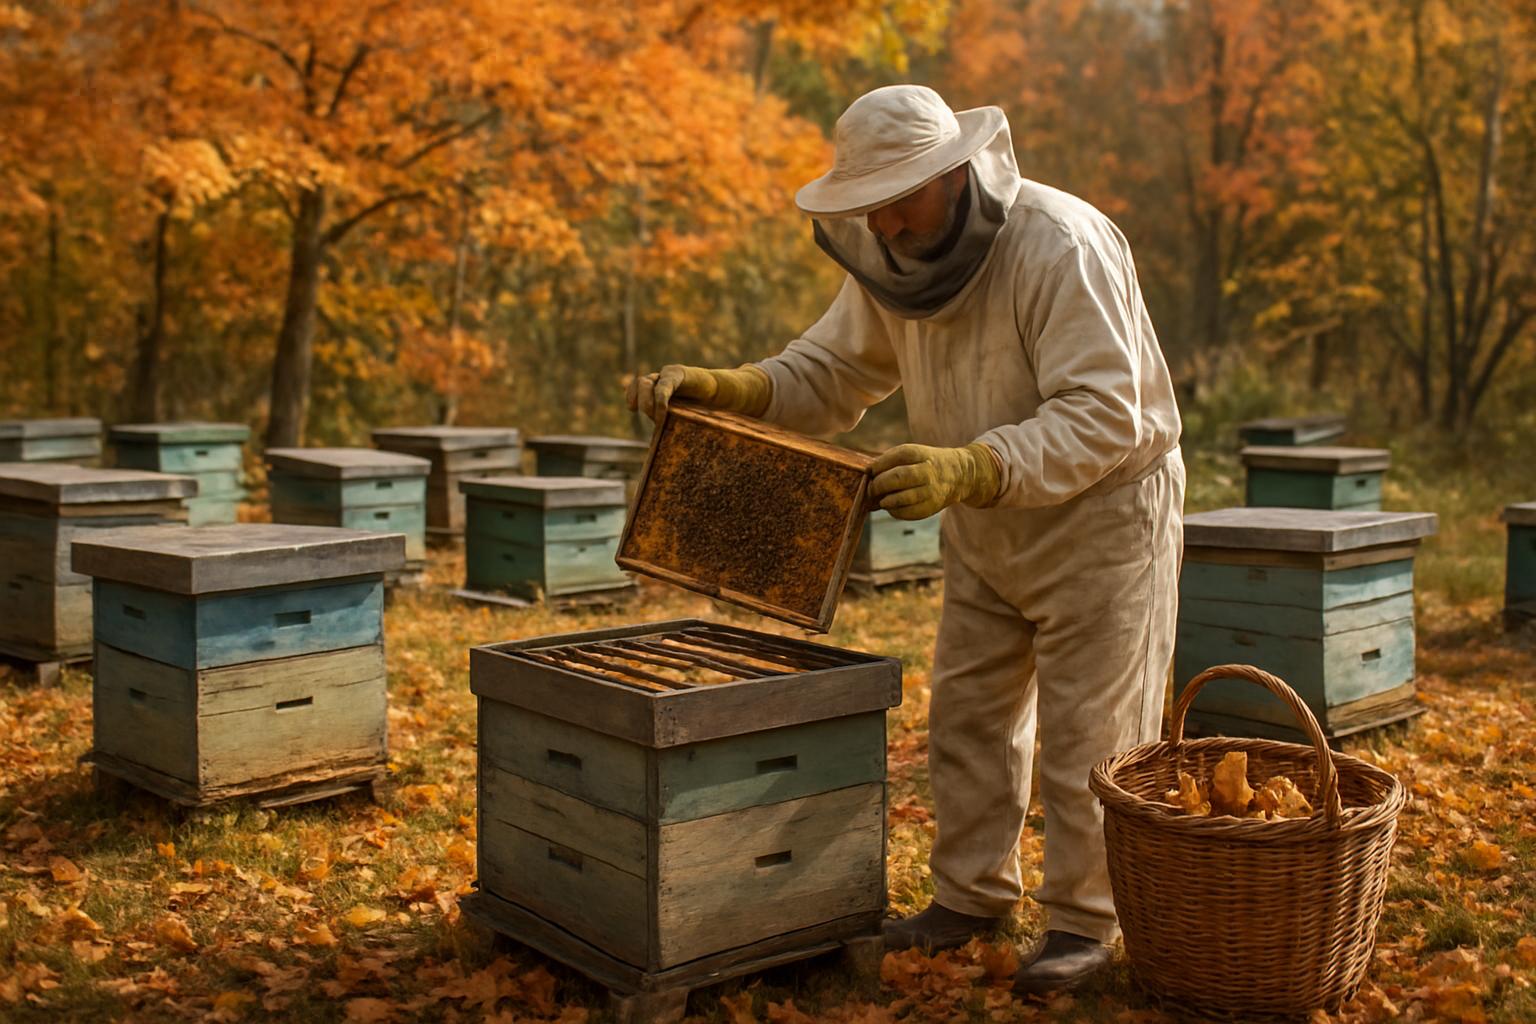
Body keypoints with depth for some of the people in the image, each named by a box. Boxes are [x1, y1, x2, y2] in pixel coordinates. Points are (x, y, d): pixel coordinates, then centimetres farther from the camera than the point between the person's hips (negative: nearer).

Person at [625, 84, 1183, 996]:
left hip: (1104, 507, -7)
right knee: (968, 711, 12)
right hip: (989, 523, 7)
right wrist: (717, 389, -20)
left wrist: (969, 468, -47)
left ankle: (1085, 920, 15)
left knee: (1086, 730, 0)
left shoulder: (1061, 247, -29)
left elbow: (1102, 417, -34)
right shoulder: (894, 258, -6)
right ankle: (974, 893, 28)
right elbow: (829, 375, -3)